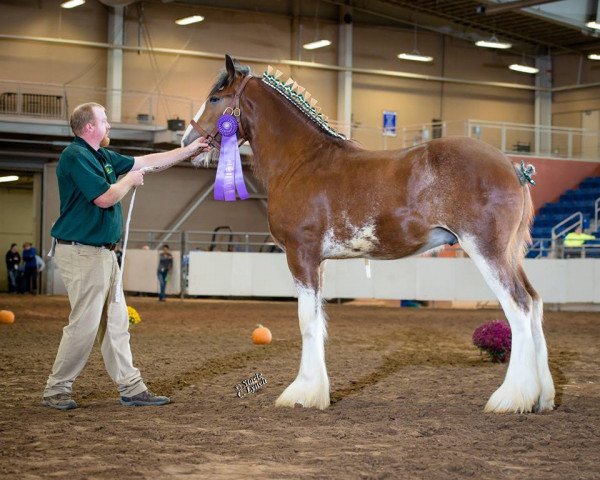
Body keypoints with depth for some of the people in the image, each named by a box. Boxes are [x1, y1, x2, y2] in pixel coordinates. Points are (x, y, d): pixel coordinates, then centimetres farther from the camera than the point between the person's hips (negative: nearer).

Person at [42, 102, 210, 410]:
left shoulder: (102, 157, 15)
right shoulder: (75, 156, -15)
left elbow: (148, 162, 23)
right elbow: (105, 197, -21)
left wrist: (189, 150, 23)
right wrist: (131, 180, -3)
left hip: (104, 252, 10)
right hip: (81, 252, -10)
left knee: (116, 323, 10)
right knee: (85, 324, -8)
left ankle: (131, 388, 14)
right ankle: (56, 390, 3)